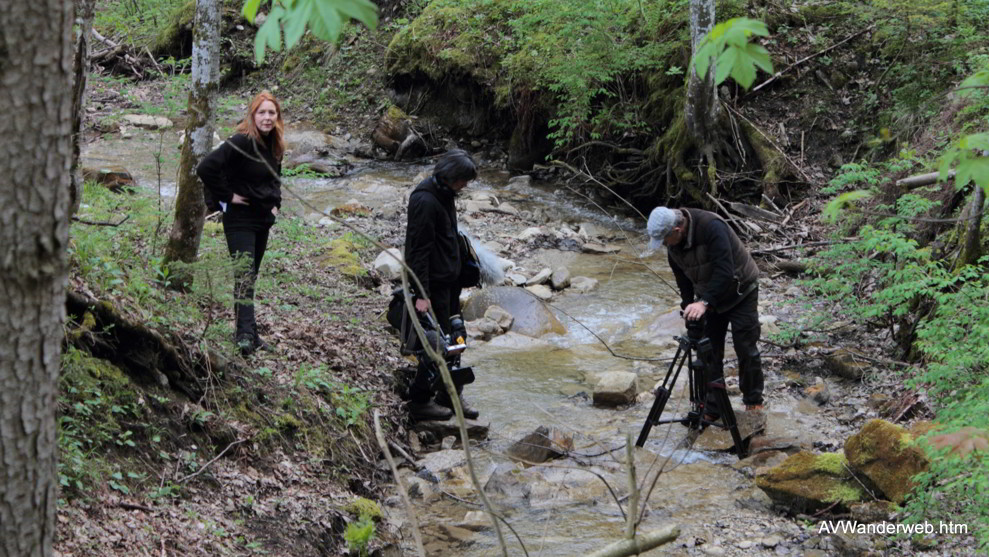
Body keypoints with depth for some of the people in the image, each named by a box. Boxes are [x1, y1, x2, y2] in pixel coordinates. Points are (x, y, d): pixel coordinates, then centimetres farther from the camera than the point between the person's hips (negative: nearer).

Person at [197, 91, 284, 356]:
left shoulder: (274, 146, 8)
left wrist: (276, 202, 12)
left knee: (251, 275, 14)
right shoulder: (240, 143, -18)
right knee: (244, 275, -17)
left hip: (263, 219, 8)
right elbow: (206, 168, -25)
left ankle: (247, 331, 21)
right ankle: (245, 334, -23)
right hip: (239, 218, -8)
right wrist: (227, 196, -19)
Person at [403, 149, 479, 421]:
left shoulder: (444, 194, 8)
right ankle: (420, 401, 10)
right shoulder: (425, 201, -22)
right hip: (434, 281, -10)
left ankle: (450, 396, 26)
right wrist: (421, 293, -23)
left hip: (449, 278, 10)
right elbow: (419, 249, -23)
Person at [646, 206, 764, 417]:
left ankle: (753, 402, 16)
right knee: (710, 352, 4)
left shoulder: (711, 227, -32)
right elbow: (683, 280, 6)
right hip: (709, 298, 6)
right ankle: (712, 409, 12)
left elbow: (725, 271, -36)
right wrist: (688, 307, -2)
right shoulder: (673, 246, -9)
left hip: (740, 293, -6)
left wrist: (704, 302, -41)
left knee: (746, 350, -2)